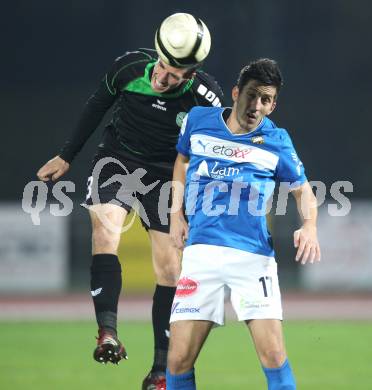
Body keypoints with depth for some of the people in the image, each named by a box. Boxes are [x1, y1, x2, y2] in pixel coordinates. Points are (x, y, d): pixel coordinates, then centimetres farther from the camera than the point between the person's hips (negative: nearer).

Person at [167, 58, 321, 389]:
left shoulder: (276, 141, 0)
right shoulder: (198, 120, 4)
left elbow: (302, 189, 13)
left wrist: (309, 226, -7)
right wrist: (176, 214, 17)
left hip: (254, 255, -1)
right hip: (202, 250, 1)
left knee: (273, 356, -15)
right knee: (179, 361, -5)